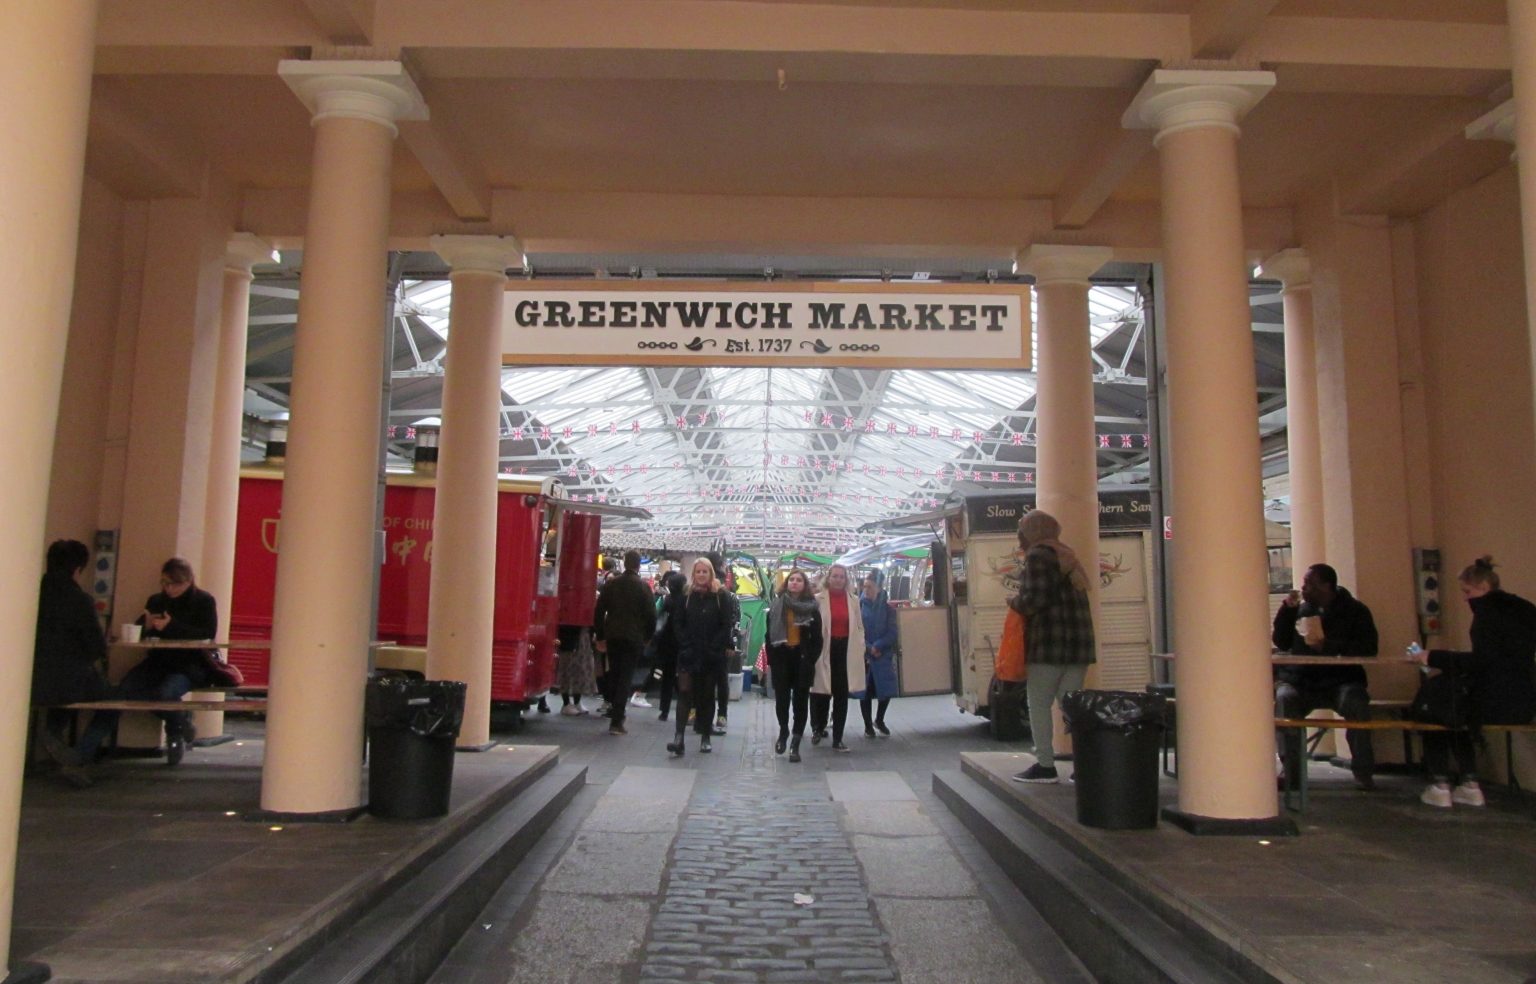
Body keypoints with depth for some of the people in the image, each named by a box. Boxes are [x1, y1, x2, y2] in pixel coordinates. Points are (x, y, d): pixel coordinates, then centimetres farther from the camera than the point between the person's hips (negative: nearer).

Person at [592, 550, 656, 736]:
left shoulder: (611, 584, 4)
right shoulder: (643, 587, -4)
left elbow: (599, 612, 5)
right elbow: (651, 615, -5)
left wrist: (600, 636, 11)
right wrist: (647, 637, 9)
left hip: (613, 637, 3)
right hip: (634, 638, -3)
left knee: (613, 674, 19)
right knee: (625, 678, -2)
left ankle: (614, 708, 25)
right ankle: (616, 721, -5)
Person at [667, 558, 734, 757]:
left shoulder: (721, 596, -1)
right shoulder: (686, 595, 6)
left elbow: (727, 625, -4)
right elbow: (679, 624, 6)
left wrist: (715, 647, -11)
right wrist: (685, 646, -5)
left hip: (711, 656, -1)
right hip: (689, 654, 1)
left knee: (707, 695, 8)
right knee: (684, 692, -10)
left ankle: (705, 737, 16)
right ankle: (679, 737, -17)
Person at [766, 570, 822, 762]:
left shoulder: (812, 608, 1)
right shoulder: (777, 605, 4)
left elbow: (817, 638, 1)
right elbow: (770, 635, 5)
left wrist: (811, 661, -7)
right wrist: (770, 660, 0)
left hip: (802, 659, -1)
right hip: (781, 657, 1)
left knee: (800, 700, 1)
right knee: (781, 698, 5)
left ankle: (795, 743, 6)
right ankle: (783, 732, 30)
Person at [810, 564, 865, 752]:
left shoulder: (853, 600, 8)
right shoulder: (818, 599, -3)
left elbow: (859, 626, 12)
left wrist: (861, 650, 6)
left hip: (846, 650, 3)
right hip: (825, 650, -3)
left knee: (842, 694, 4)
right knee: (822, 692, 6)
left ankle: (837, 738, 11)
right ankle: (818, 728, 32)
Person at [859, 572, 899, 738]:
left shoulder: (887, 606, -1)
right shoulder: (859, 604, -4)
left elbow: (892, 632, -4)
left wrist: (877, 646, -15)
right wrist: (868, 648, -15)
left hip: (883, 654, 1)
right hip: (863, 654, -1)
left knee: (886, 689, 2)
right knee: (865, 690, 3)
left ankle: (879, 720, 27)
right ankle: (868, 725, 18)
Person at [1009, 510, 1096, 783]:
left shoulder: (1038, 556, -7)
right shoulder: (1067, 556, 20)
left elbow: (1034, 600, -17)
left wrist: (1014, 602, 1)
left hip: (1050, 641, -8)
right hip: (1079, 640, 8)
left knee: (1039, 704, -2)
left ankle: (1045, 765, -2)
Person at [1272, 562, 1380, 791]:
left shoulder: (1355, 610, 4)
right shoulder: (1300, 609, 13)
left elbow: (1368, 648, -8)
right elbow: (1281, 643, 12)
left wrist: (1327, 646, -18)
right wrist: (1287, 609, 1)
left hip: (1341, 680, -2)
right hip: (1300, 680, 2)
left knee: (1356, 701, -34)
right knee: (1284, 698, -31)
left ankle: (1363, 772, -17)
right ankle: (1291, 772, -27)